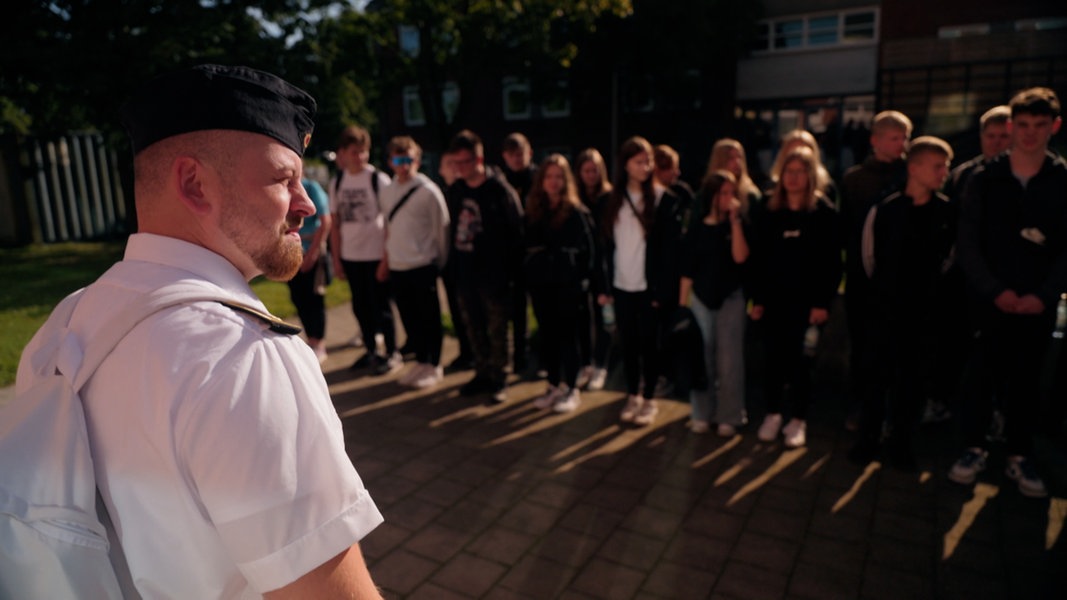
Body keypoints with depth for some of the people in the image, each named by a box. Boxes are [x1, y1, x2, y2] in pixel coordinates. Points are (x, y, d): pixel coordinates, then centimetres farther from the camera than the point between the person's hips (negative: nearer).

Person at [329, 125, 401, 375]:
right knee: (360, 306, 12)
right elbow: (335, 223, 9)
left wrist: (387, 256, -11)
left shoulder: (379, 179, -6)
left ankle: (392, 354, 16)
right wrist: (336, 258, 6)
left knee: (380, 306, 2)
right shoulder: (337, 183, 6)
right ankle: (371, 350, 27)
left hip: (376, 255, -4)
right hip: (350, 256, 5)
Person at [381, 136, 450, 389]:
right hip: (397, 266, 6)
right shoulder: (387, 191, 8)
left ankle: (434, 366, 18)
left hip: (422, 266, -6)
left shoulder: (428, 191, -10)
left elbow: (441, 228, -6)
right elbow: (388, 225, 15)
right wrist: (387, 255, 14)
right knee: (409, 318, 14)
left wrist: (441, 262, -2)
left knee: (429, 318, 5)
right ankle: (420, 361, 29)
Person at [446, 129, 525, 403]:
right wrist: (453, 265, 9)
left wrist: (512, 270, -11)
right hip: (464, 273, 5)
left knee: (496, 331, 4)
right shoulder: (455, 190, 7)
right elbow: (453, 228, 13)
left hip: (493, 274, -5)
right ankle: (482, 374, 27)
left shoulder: (500, 191, -10)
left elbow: (516, 233, -8)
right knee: (474, 330, 13)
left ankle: (498, 379, 17)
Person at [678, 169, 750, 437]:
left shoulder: (739, 223, -2)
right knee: (702, 356, 6)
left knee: (729, 359, 2)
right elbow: (688, 268, 4)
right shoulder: (697, 227, 2)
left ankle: (729, 417, 12)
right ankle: (701, 413, 18)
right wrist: (682, 302, 3)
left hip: (731, 297, -1)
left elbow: (740, 257, -18)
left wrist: (735, 219, -18)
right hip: (700, 296, 2)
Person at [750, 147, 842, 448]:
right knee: (774, 358, 8)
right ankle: (773, 414, 23)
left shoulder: (824, 212, -2)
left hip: (806, 301, -2)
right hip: (774, 299, 2)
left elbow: (832, 262, -5)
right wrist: (757, 298, 1)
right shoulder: (770, 212, 5)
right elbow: (758, 259, 5)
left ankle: (798, 420, 17)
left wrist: (823, 302, -11)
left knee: (800, 360, 4)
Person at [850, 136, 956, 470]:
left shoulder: (948, 212, -2)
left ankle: (901, 442, 23)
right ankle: (869, 439, 18)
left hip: (926, 309, 2)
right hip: (888, 308, -2)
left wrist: (932, 289, 13)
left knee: (917, 377, 8)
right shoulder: (884, 210, -9)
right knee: (880, 374, 3)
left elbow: (947, 256, 11)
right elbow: (870, 256, 4)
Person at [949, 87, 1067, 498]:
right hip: (988, 300, -1)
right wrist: (996, 291, -11)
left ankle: (1019, 457, 22)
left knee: (1025, 381, 10)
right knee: (980, 376, 3)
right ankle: (974, 449, 18)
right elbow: (968, 244, -3)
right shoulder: (984, 179, 0)